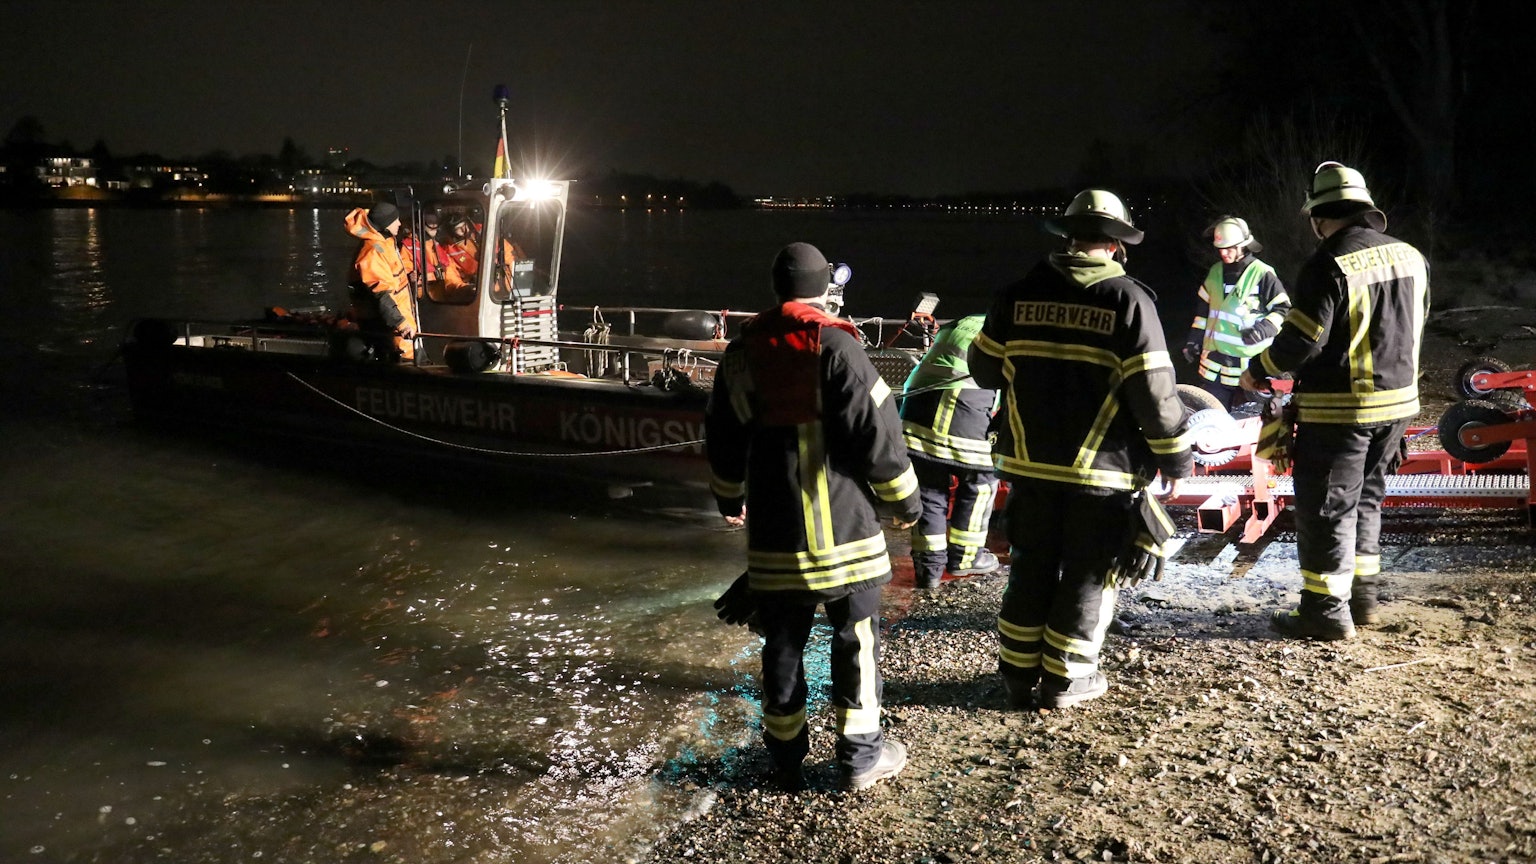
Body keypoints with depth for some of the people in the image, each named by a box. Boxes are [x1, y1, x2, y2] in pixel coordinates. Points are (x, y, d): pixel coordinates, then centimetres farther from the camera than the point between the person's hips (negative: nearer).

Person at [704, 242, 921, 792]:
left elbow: (722, 434, 17)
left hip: (773, 525, 5)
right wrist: (902, 499, 1)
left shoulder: (742, 351, 8)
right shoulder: (834, 345, -10)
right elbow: (874, 429, -12)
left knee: (783, 640, 12)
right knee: (856, 635, 7)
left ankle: (786, 756, 20)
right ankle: (860, 753, 13)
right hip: (841, 521, -4)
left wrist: (730, 498, 33)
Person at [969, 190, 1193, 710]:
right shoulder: (1128, 300, -9)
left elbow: (985, 369, 9)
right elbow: (1152, 392, -12)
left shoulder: (1019, 294, 1)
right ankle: (1064, 680, 16)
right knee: (1087, 573, 10)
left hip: (1030, 462, 4)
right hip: (1102, 469, -3)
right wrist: (1175, 454, 0)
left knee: (1032, 568, 15)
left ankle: (1018, 673, 22)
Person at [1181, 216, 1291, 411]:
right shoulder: (1215, 272, 12)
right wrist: (1194, 340, 17)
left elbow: (1283, 309, -5)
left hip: (1249, 363, -5)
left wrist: (1264, 329, -22)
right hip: (1215, 361, 6)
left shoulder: (1263, 274, -7)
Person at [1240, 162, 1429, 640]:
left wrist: (1258, 370, -3)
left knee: (1327, 508, 2)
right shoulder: (1410, 257, 6)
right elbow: (1413, 328, 15)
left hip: (1339, 409, -8)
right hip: (1397, 402, 8)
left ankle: (1326, 612, 8)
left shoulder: (1330, 265, -18)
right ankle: (1363, 597, 28)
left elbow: (1301, 340, -20)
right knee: (1365, 498, 20)